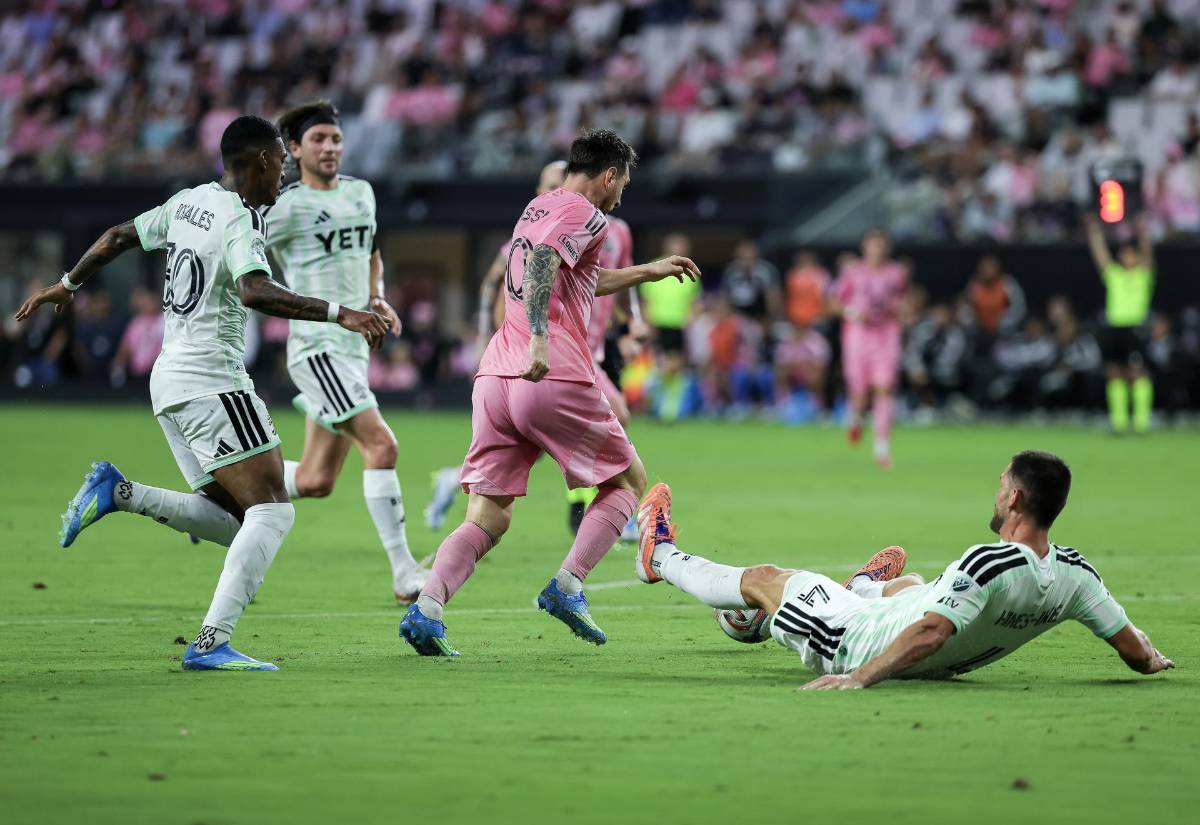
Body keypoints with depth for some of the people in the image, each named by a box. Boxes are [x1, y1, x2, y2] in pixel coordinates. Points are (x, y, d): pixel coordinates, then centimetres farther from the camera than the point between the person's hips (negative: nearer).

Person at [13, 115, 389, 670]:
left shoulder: (187, 202, 13)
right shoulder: (240, 221, -13)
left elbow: (118, 237, 25)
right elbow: (255, 292, -31)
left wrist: (67, 285, 39)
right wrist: (338, 313, -33)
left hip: (169, 380, 9)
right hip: (213, 380, -9)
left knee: (233, 523, 11)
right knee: (272, 510, -12)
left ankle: (119, 494, -1)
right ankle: (211, 642, -20)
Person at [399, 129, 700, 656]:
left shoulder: (536, 209, 26)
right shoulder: (585, 214, -1)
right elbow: (542, 262, -21)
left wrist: (648, 272, 52)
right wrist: (539, 340, -31)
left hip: (494, 378, 7)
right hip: (556, 379, -7)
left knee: (488, 519, 4)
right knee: (629, 479, 14)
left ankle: (426, 607, -20)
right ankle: (568, 584, -4)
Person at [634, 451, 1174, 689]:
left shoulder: (990, 563, -38)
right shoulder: (1074, 575, -20)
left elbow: (929, 633, -45)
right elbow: (1137, 653, -15)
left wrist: (859, 678, -44)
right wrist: (1151, 659, 7)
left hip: (851, 643, -6)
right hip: (943, 669, 6)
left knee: (763, 579, 18)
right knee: (910, 585, 38)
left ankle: (661, 557, 44)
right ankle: (865, 587, 74)